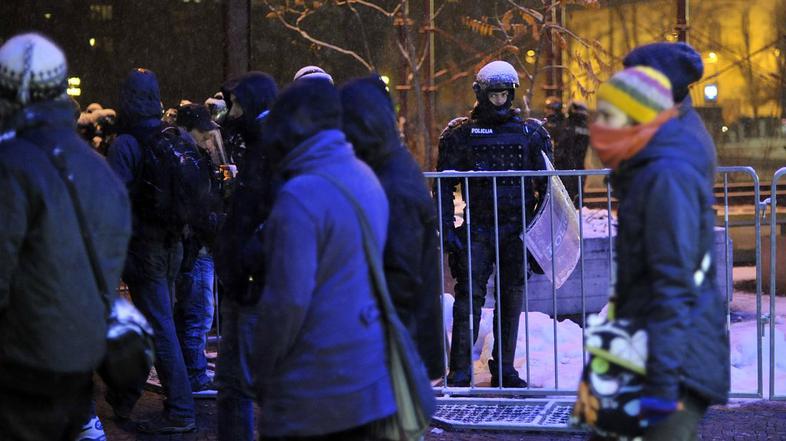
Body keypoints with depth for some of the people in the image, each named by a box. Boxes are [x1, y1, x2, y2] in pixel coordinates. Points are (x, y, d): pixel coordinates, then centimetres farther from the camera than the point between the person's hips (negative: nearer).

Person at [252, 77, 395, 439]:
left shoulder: (300, 196, -18)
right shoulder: (364, 178, 8)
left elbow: (287, 298, -20)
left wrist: (262, 373, -9)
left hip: (311, 390, -8)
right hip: (367, 379, 8)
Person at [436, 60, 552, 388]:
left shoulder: (529, 132, 9)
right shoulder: (461, 134, 3)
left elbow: (545, 182, 12)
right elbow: (444, 185, 3)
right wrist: (447, 228, -5)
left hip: (517, 229, 2)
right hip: (477, 229, -2)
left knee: (511, 298, 7)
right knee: (469, 295, -9)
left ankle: (504, 369, 16)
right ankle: (460, 370, -6)